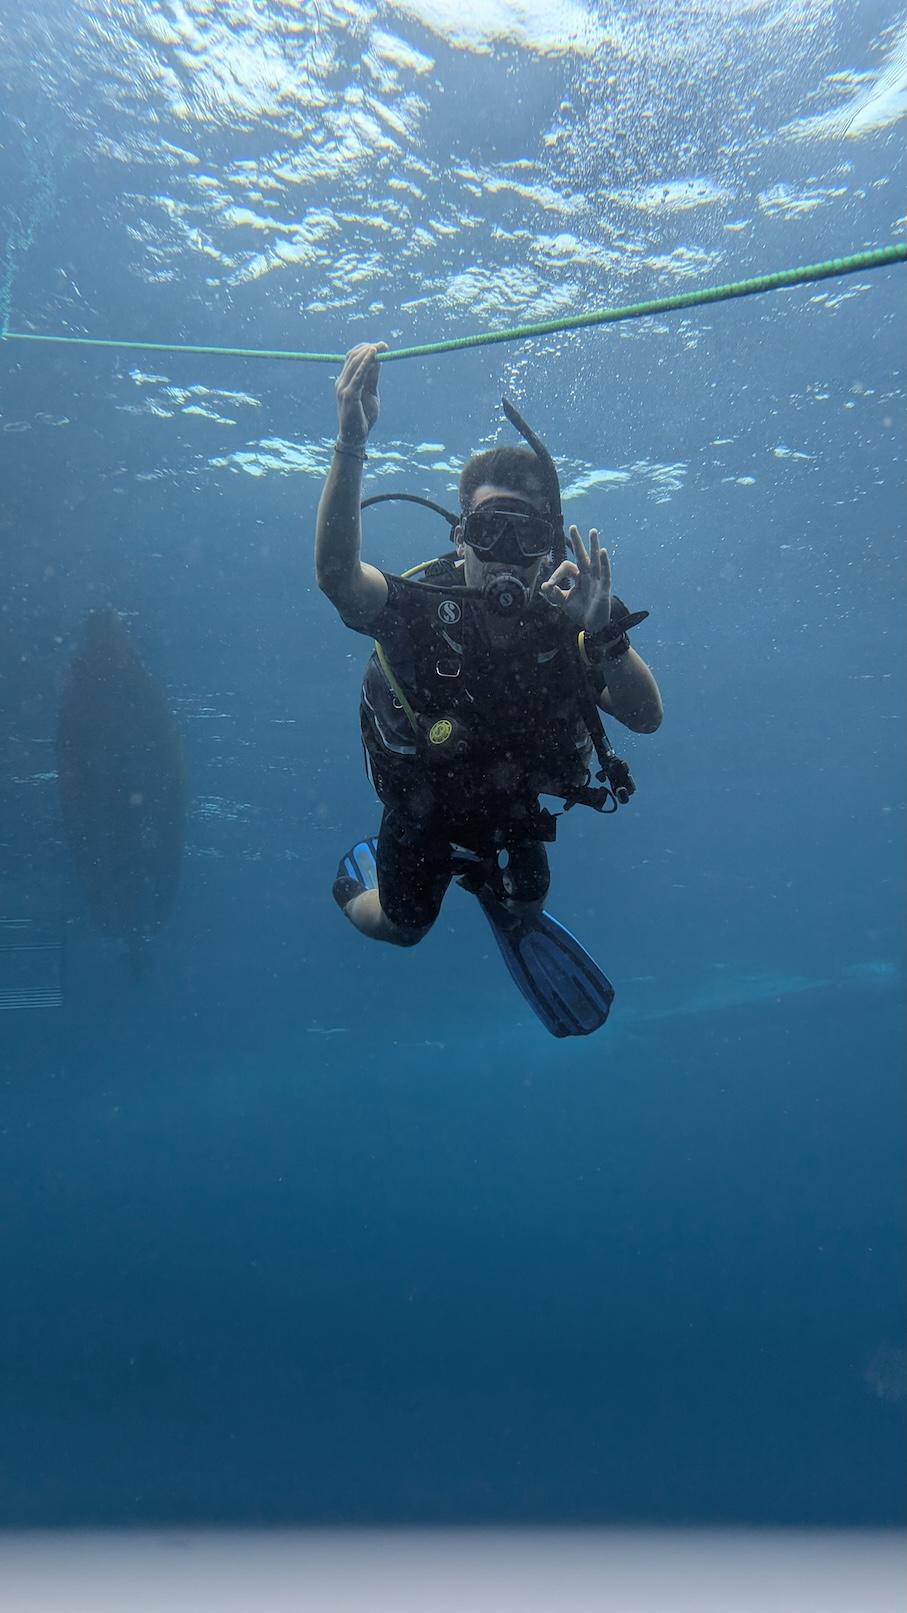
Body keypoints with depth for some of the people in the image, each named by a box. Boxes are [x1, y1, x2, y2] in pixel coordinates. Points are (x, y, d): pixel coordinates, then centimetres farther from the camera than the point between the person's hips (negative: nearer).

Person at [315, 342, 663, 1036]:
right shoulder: (421, 611, -33)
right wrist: (352, 446, -67)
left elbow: (647, 717, -33)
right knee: (401, 928, 15)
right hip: (422, 807, -2)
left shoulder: (563, 626, -25)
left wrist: (605, 629, -51)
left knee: (524, 913, 20)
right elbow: (336, 573, -54)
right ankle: (361, 872, 48)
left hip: (514, 806, 2)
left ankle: (491, 886, 54)